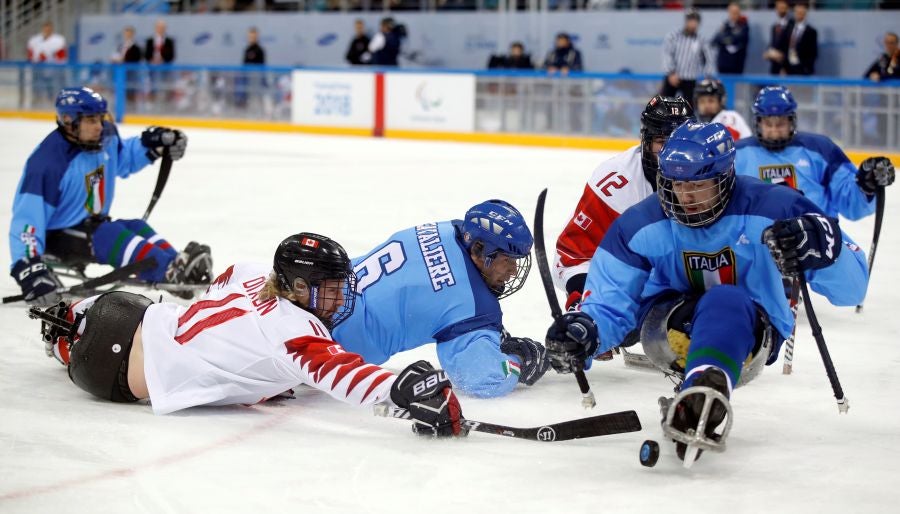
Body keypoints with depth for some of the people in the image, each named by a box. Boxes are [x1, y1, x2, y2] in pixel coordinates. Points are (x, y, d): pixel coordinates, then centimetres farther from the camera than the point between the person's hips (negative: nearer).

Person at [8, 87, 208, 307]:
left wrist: (154, 143, 4)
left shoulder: (105, 139, -3)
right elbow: (27, 217, -30)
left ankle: (181, 269, -32)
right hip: (56, 238, -8)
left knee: (137, 229, -14)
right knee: (112, 236, -30)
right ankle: (171, 273, -47)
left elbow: (125, 156, 23)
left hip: (92, 226, 8)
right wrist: (26, 266, -40)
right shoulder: (47, 162, -26)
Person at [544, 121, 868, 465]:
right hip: (668, 322, 3)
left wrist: (820, 247, -41)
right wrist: (584, 332, -29)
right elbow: (609, 303, -5)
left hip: (751, 335, -3)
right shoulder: (640, 225, -8)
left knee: (726, 303, -40)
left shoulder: (771, 209, -16)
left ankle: (697, 404, -62)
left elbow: (849, 287, -18)